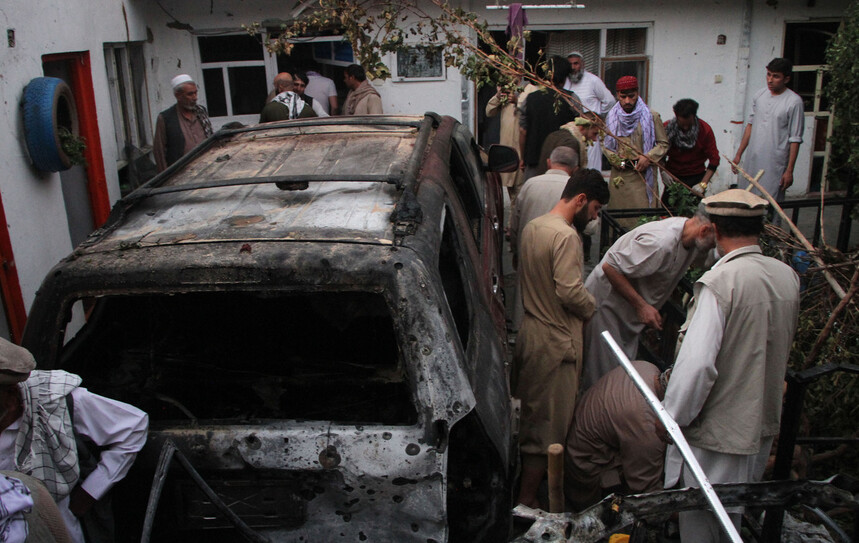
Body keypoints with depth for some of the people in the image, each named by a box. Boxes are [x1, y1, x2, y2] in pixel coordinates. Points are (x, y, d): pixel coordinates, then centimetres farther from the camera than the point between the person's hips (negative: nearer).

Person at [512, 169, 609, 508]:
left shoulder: (532, 227, 10)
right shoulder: (565, 235, -20)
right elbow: (570, 291, -25)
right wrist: (591, 306, -6)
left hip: (530, 330, 10)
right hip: (556, 341, -10)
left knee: (533, 414, 20)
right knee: (549, 424, 2)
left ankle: (526, 485, 34)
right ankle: (527, 499, 13)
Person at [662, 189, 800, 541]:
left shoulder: (719, 282, -25)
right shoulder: (788, 276, -2)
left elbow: (696, 364, -29)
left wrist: (672, 417, -15)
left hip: (716, 431, -7)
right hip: (764, 422, 7)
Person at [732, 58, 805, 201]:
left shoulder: (794, 102, -9)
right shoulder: (760, 95, 7)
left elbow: (795, 139, -9)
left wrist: (789, 170, -11)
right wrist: (739, 153, 14)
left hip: (774, 166, -5)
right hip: (751, 160, 5)